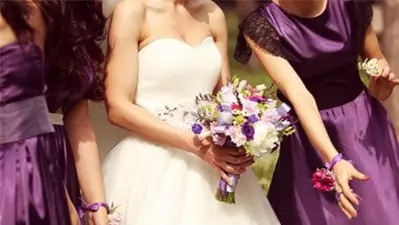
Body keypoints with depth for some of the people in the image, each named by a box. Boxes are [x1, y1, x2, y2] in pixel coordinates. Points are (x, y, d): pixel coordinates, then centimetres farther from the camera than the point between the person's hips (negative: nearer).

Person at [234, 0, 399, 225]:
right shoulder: (262, 25, -18)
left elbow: (377, 61, 8)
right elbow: (299, 96, -28)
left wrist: (380, 87, -15)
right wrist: (334, 160, -38)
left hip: (366, 125, 3)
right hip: (311, 136, -2)